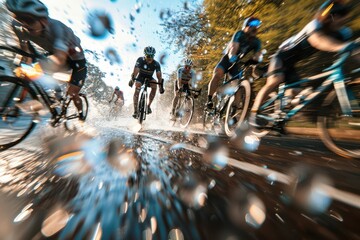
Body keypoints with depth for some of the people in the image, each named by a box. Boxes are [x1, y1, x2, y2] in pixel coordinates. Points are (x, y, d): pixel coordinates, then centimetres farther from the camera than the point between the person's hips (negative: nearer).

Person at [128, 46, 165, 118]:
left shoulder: (156, 64, -20)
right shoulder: (140, 60, -21)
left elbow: (159, 75, -27)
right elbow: (135, 70, -30)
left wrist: (161, 86, -40)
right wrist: (132, 79, -48)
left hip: (149, 77, 1)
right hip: (141, 76, 0)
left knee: (154, 86, -33)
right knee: (137, 89, -28)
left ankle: (149, 105, -20)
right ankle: (135, 111, -24)